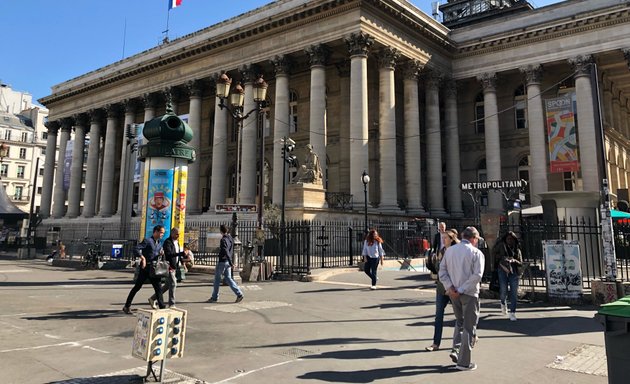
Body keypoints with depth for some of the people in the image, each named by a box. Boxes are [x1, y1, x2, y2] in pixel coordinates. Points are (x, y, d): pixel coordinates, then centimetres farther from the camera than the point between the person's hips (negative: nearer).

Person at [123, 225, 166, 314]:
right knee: (137, 287, 3)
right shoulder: (147, 241, -10)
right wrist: (142, 257, -33)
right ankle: (126, 306, 16)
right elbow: (137, 249, -21)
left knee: (158, 288, 2)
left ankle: (162, 307, 4)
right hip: (145, 267, -7)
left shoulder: (159, 243, 13)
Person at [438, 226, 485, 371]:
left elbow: (442, 271, 1)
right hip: (469, 294, -5)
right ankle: (463, 362, 9)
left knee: (459, 321, 25)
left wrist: (450, 287, -7)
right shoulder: (476, 253, -9)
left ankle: (456, 349, 13)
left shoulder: (449, 250, 6)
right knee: (469, 327, 6)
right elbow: (477, 275, -19)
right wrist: (461, 290, -18)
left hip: (453, 293, 5)